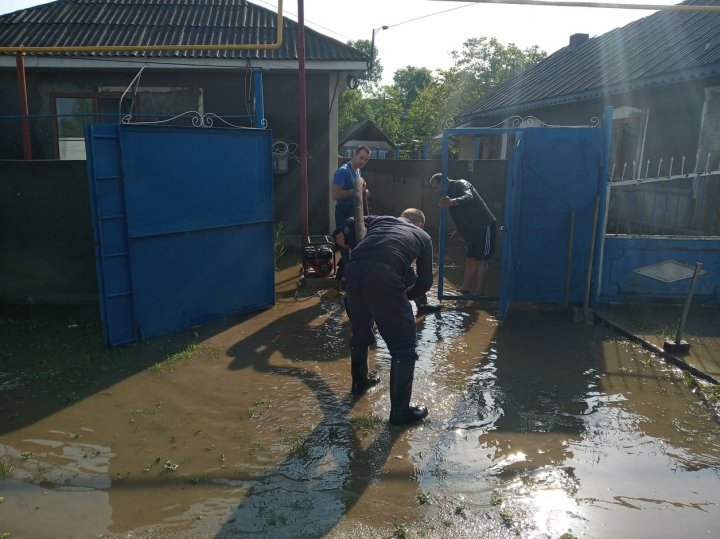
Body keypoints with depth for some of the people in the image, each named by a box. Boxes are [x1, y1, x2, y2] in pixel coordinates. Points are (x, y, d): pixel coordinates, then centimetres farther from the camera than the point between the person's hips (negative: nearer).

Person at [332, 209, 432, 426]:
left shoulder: (379, 219, 31)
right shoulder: (423, 236, 26)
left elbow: (340, 234, 21)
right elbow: (425, 281, 27)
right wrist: (405, 295, 40)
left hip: (354, 272, 5)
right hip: (384, 278, -4)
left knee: (360, 332, 28)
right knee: (404, 346, 9)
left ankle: (359, 382, 48)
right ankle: (400, 411, 15)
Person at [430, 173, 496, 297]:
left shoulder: (460, 184, -12)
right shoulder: (450, 193, 16)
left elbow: (469, 197, -37)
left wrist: (452, 202, -55)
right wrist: (459, 230, 11)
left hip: (485, 226, -10)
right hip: (474, 230, 10)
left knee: (481, 260, -7)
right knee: (470, 259, 12)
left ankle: (478, 293, -3)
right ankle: (465, 288, 19)